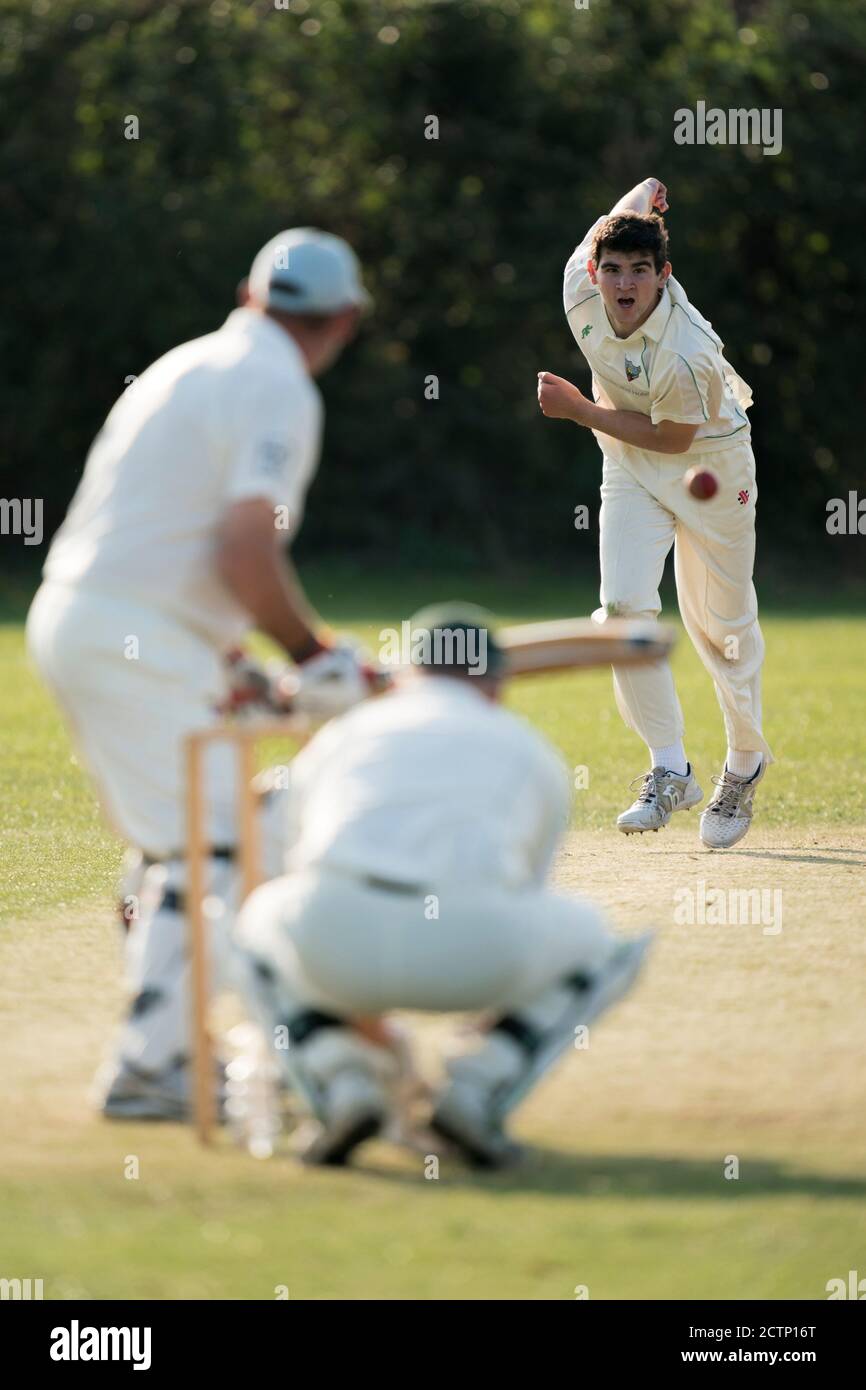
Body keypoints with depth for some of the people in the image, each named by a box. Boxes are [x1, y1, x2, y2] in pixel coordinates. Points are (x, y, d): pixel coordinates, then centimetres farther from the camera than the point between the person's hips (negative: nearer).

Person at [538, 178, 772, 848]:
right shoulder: (581, 288, -19)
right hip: (630, 465, 5)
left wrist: (580, 410, -23)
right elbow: (643, 194, -2)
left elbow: (675, 438, -22)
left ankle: (745, 762, 26)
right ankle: (670, 771, -8)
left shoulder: (688, 356, -35)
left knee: (720, 622, 4)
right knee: (625, 605, -12)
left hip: (708, 458, -5)